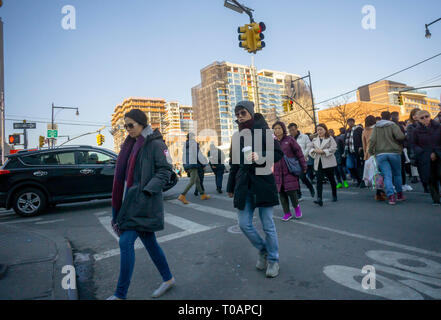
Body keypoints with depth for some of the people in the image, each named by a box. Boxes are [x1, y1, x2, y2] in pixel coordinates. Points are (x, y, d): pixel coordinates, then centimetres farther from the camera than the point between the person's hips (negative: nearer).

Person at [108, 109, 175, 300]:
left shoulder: (155, 144, -9)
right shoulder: (132, 144, 15)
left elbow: (165, 171, -13)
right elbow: (125, 173, 19)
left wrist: (146, 191, -21)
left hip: (143, 203, -8)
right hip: (131, 201, 8)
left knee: (126, 243, -8)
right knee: (149, 241, 14)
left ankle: (121, 294, 6)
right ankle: (168, 279, 31)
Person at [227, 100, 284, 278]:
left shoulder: (263, 131, -2)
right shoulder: (236, 136, 12)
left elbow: (278, 153, -4)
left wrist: (260, 156, -21)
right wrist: (231, 187, 20)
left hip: (263, 183, -4)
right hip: (243, 185, 5)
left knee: (268, 225, 4)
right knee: (244, 224, 4)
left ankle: (273, 260, 26)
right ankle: (263, 250, 31)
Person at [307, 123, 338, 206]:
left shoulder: (330, 138, -1)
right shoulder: (315, 140, 13)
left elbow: (333, 148, -10)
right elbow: (309, 147, 12)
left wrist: (323, 151, -17)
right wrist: (314, 150, -8)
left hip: (328, 162, -3)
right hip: (318, 163, 3)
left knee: (331, 179, 11)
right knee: (319, 180, -9)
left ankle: (334, 196, 31)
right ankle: (319, 199, -15)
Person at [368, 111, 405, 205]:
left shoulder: (376, 127, 7)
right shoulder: (393, 125, 0)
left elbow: (372, 140, -1)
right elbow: (400, 136, -14)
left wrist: (371, 152, 6)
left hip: (380, 154, 1)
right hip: (394, 153, -1)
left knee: (387, 176, -2)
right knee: (397, 174, 15)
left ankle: (391, 196, -12)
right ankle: (399, 195, 24)